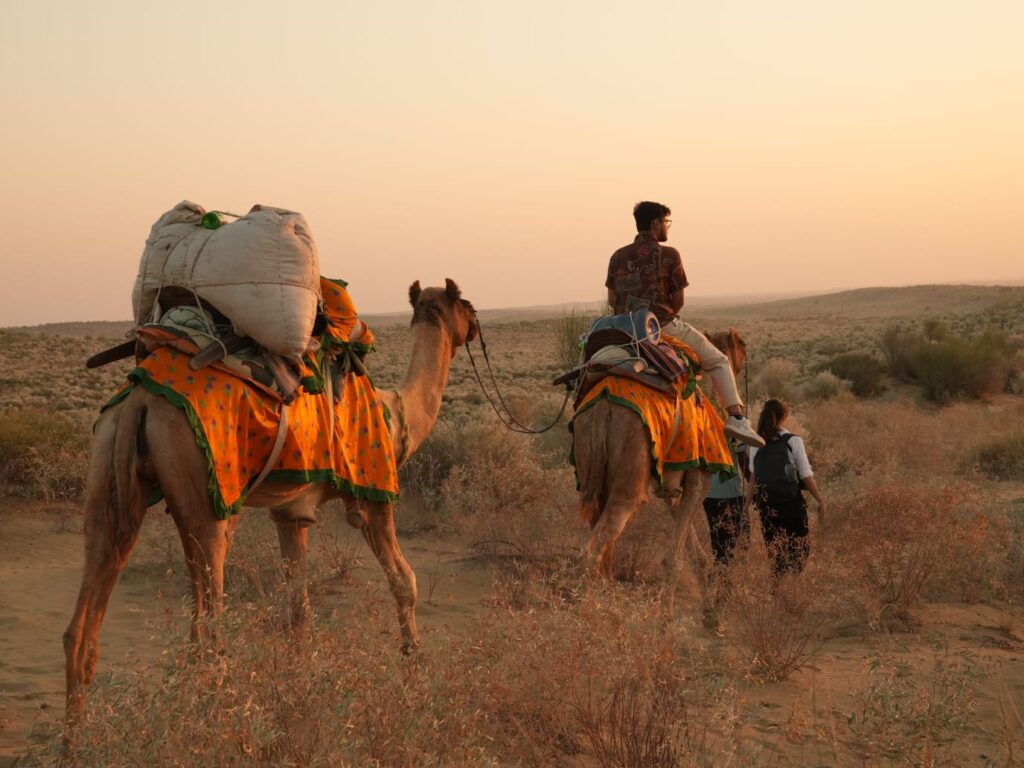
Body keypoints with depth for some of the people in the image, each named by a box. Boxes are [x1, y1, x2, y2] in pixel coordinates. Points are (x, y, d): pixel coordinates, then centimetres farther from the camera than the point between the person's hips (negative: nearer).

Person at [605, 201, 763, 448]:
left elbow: (612, 301, 9)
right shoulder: (669, 255, -5)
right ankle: (736, 417, -7)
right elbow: (678, 300, -3)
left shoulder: (618, 257, 7)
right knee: (718, 362, 7)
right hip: (663, 326, -4)